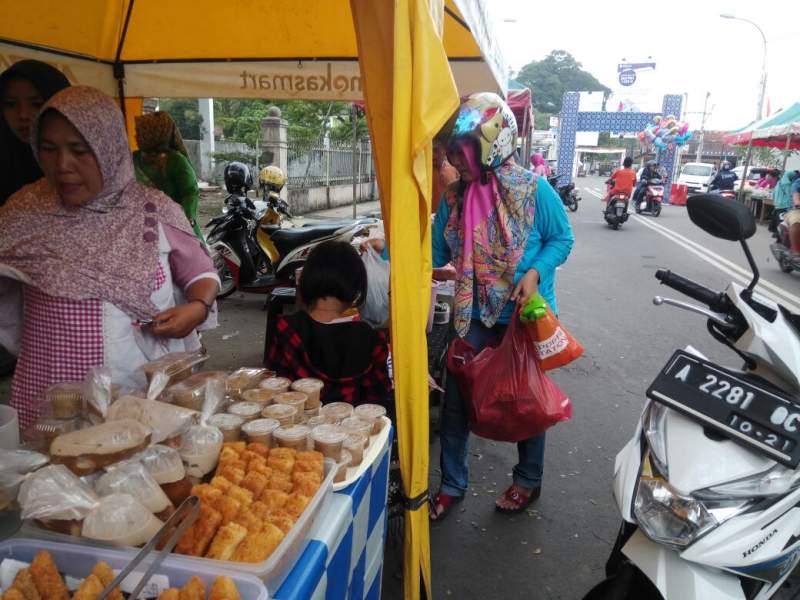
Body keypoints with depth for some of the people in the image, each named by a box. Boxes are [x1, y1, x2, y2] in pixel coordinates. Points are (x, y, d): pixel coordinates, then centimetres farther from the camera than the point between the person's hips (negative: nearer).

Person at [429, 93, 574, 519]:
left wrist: (535, 273, -22)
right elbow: (435, 252, 3)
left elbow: (562, 239, -6)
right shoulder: (455, 197, 0)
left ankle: (528, 480, 37)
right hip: (475, 314, 4)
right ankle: (452, 483, 25)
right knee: (455, 399, 4)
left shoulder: (534, 190, -13)